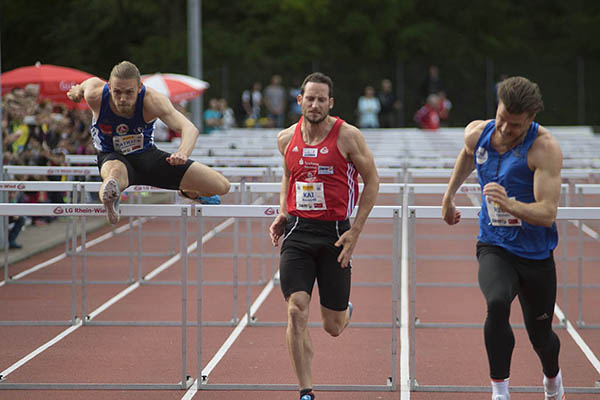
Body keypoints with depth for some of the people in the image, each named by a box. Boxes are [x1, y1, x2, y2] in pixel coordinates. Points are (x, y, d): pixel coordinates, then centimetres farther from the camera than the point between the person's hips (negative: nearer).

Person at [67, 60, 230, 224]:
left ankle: (188, 192, 30)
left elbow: (190, 129, -42)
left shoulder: (152, 100, -30)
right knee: (116, 172, -43)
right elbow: (89, 83, 1)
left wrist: (183, 153, -62)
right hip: (112, 157, -1)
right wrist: (78, 90, 24)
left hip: (147, 155, 1)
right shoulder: (95, 95, -25)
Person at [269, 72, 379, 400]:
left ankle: (346, 311, 47)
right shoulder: (286, 139, 4)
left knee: (333, 327, 6)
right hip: (297, 232, 2)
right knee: (296, 312, -15)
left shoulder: (348, 136, -8)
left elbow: (372, 180, 0)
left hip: (335, 232, -2)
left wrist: (355, 232, -6)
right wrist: (282, 213, 7)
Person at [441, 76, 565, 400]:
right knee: (497, 303, -31)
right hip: (494, 248, 2)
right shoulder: (477, 134, -5)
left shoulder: (544, 147, -19)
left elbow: (548, 212, -26)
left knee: (540, 334, 12)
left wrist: (510, 205, -42)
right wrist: (449, 195, 29)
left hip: (536, 254, -1)